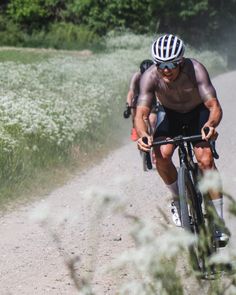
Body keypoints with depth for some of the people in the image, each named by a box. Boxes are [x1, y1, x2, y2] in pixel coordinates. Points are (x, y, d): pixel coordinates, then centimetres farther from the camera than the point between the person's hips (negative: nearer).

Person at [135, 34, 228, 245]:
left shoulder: (195, 69, -35)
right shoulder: (150, 77, -29)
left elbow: (214, 105, -40)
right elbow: (141, 113, -33)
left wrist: (211, 124, -63)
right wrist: (143, 135, -55)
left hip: (198, 111, -2)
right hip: (170, 113, 2)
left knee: (205, 158, -22)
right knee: (161, 155, -23)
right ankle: (178, 197, 7)